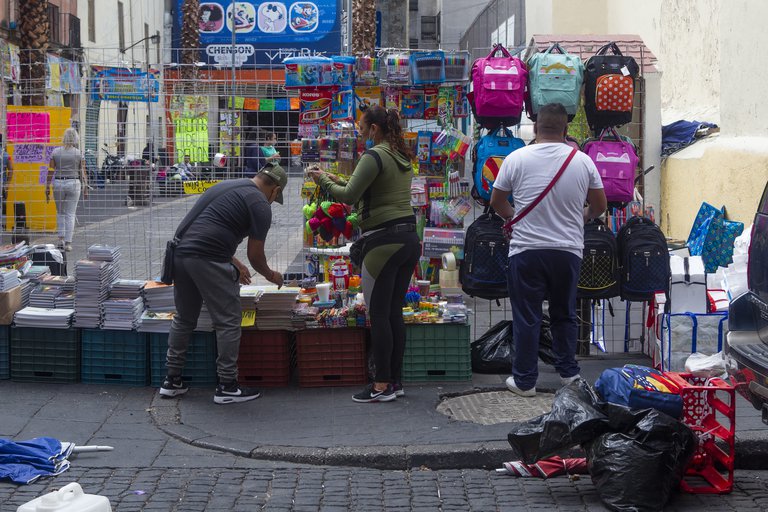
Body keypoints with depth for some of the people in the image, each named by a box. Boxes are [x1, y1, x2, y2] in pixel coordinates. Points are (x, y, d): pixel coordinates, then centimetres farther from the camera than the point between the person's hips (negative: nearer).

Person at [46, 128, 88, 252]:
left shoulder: (56, 152, -1)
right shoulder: (79, 154, -3)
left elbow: (50, 171, -1)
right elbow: (83, 173, -2)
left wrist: (47, 187, 4)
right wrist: (85, 188, 7)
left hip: (58, 183, 1)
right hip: (73, 184, -1)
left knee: (60, 212, 19)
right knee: (70, 214, 4)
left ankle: (61, 238, 9)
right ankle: (68, 242, 1)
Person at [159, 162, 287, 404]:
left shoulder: (228, 186, 24)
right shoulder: (260, 205, 0)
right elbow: (255, 255, 3)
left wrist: (235, 264, 38)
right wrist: (270, 275, 23)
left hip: (179, 253, 8)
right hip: (207, 260, -8)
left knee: (183, 319, 20)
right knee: (228, 322, 3)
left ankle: (172, 380, 26)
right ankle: (227, 387, 8)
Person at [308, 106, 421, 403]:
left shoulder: (375, 156, -12)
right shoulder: (403, 157, 15)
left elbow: (349, 197, -15)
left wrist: (324, 181, 1)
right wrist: (339, 181, 23)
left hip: (384, 242, -8)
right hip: (410, 239, 9)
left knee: (379, 314, -2)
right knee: (395, 312, 12)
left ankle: (383, 386, 1)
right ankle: (396, 381, 16)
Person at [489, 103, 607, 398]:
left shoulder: (517, 158, -6)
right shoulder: (583, 161, -1)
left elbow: (496, 202, 5)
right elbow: (599, 206, 9)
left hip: (526, 250, -2)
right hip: (569, 250, 2)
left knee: (527, 318, 5)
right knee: (565, 315, 17)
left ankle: (524, 381, 10)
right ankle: (568, 373, 23)